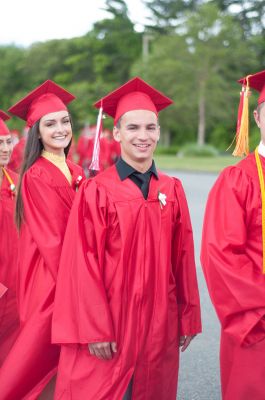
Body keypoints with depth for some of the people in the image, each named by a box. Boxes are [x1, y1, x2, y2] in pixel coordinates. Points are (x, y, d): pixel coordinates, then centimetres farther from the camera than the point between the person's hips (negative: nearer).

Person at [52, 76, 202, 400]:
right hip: (108, 324, -4)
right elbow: (83, 263, -11)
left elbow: (184, 259, 7)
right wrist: (94, 330, -14)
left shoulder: (172, 190, 5)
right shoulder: (96, 191, -9)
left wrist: (188, 318, 7)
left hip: (159, 324, 4)